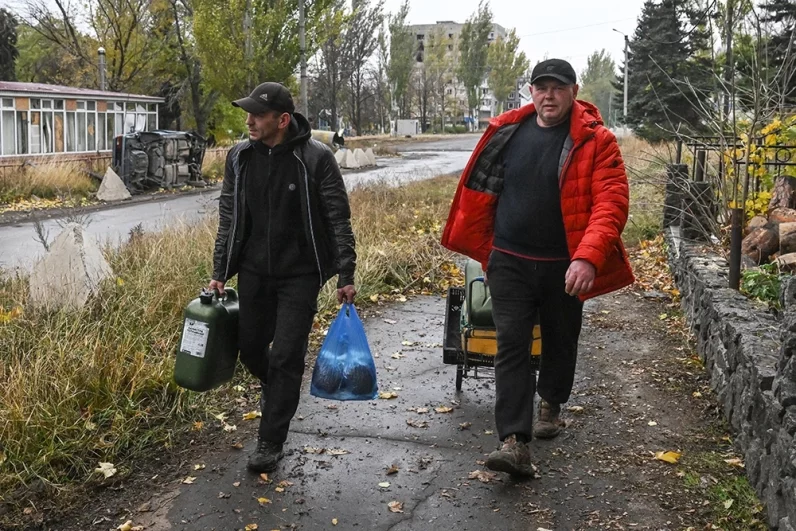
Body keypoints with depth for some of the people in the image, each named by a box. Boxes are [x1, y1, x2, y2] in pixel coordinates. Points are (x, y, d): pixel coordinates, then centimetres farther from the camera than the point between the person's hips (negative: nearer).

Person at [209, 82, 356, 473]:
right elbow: (228, 219, 8)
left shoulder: (315, 158, -13)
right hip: (254, 273, 5)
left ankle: (271, 442, 8)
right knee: (250, 348, 13)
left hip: (300, 275, -4)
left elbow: (339, 219, -8)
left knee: (285, 357, -4)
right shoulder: (239, 157, 0)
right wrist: (220, 273, 6)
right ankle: (277, 392, 46)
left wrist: (345, 275, -9)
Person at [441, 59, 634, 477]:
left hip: (564, 266, -1)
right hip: (509, 262, 1)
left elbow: (611, 204, -19)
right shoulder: (506, 133, 2)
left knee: (560, 340, 17)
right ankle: (514, 441, -7)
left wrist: (588, 258, -32)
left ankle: (550, 403, 45)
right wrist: (483, 250, 13)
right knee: (511, 345, -7)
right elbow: (480, 192, 11)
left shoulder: (596, 141, -9)